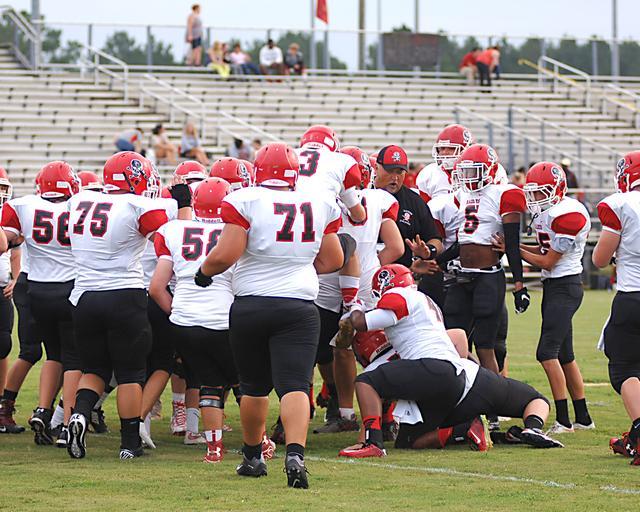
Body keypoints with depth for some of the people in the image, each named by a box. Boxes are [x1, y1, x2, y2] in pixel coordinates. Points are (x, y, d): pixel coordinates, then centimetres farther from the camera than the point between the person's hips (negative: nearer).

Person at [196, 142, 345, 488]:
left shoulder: (246, 201, -7)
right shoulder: (320, 205, 6)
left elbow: (226, 254, -13)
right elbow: (333, 261, 15)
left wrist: (204, 271, 7)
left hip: (250, 304, -1)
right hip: (298, 307, 1)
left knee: (254, 386, 16)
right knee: (294, 385, -8)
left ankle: (253, 457, 30)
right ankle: (295, 453, -29)